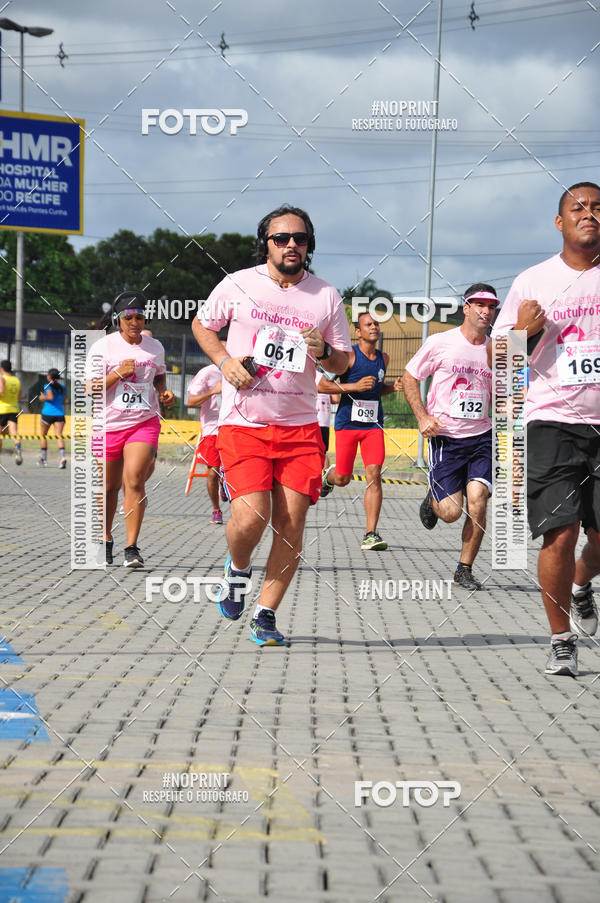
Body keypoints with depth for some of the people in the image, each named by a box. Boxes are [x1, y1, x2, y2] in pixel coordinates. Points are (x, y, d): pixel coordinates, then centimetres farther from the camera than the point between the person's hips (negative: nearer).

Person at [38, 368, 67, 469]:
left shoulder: (48, 386, -5)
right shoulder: (62, 388, 12)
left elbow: (51, 397, -20)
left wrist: (43, 397, -4)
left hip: (47, 413, -4)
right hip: (59, 414, 4)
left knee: (43, 435, 14)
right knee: (59, 436, -6)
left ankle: (43, 459, 18)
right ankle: (63, 456, -28)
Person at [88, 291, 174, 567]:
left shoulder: (155, 347, 7)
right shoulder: (102, 347, -3)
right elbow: (90, 389, -7)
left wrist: (164, 393, 5)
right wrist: (118, 373, -20)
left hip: (144, 423, 0)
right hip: (109, 424, 0)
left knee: (134, 480, -18)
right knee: (109, 487, 9)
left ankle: (132, 548, -17)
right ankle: (105, 540, 32)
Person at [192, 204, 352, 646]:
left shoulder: (326, 297, 4)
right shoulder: (238, 285, 0)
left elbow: (343, 362, 11)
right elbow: (202, 324, 16)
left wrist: (323, 352, -12)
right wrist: (225, 360, -2)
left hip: (300, 423, 2)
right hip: (244, 422, -2)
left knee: (291, 522, -5)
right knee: (251, 517, -17)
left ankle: (265, 614, 9)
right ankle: (238, 570, 17)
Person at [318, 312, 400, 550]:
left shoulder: (383, 358, 11)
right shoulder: (349, 355, -8)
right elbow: (322, 385, -11)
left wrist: (393, 387, 6)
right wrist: (355, 386, -20)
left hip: (373, 425, 3)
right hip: (347, 423, -3)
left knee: (374, 474, -12)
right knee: (343, 479, 5)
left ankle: (370, 535, -13)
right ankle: (328, 475, 45)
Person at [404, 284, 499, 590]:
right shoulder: (440, 343, -4)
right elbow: (409, 378, 4)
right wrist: (423, 417, -8)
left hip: (482, 437, 3)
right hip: (445, 437, -3)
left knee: (477, 501, -13)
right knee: (451, 512, -8)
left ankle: (464, 569, 4)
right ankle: (432, 499, 30)